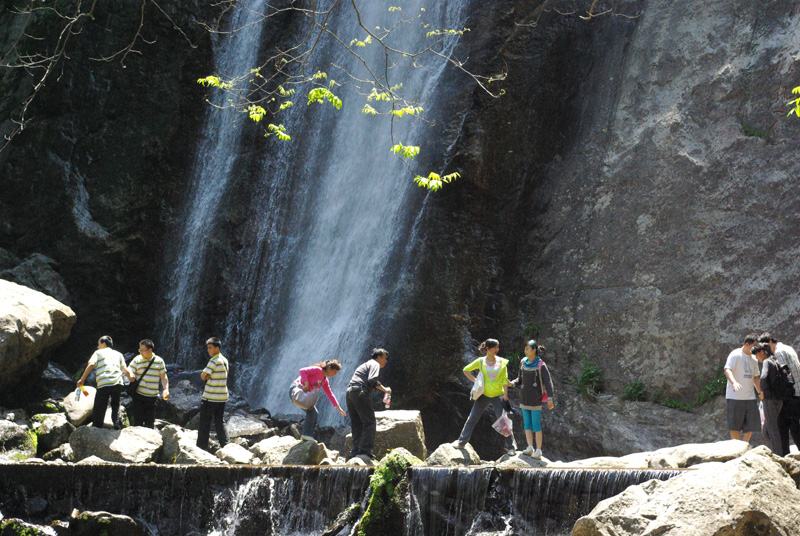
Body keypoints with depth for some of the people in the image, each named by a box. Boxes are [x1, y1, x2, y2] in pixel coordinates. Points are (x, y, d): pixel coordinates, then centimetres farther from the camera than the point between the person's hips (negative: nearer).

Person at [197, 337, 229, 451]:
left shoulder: (214, 361, -16)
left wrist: (206, 376, 3)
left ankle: (202, 446, 3)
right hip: (222, 396, 8)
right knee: (219, 422, 13)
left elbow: (203, 376, -17)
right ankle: (225, 445, 6)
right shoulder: (225, 360, 11)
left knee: (204, 423, 1)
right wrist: (210, 376, 3)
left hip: (210, 397, -8)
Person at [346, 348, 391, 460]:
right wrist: (384, 389, -8)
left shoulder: (366, 364, 32)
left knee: (356, 424, 9)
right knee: (369, 422, -8)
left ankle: (356, 451, 5)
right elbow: (372, 380, -14)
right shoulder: (375, 364, 4)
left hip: (350, 392, 9)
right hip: (360, 393, -9)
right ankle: (366, 450, -16)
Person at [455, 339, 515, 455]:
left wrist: (506, 395, -7)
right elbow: (466, 370, 8)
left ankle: (510, 447, 8)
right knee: (472, 419, 3)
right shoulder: (480, 361, -2)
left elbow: (505, 380, -1)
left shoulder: (502, 362, -2)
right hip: (483, 395, 1)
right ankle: (462, 442, 12)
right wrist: (475, 381, -1)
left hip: (498, 396, 0)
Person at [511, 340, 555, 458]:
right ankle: (530, 448, 14)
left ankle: (538, 450, 4)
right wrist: (512, 383, -7)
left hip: (536, 399, -5)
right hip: (524, 398, 5)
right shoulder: (523, 363, 3)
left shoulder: (541, 365, -13)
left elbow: (548, 382, -14)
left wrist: (550, 399, -23)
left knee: (536, 424, -3)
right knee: (526, 423, 6)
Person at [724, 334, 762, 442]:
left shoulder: (753, 359, 14)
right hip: (735, 396, -7)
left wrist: (761, 393, 22)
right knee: (735, 425, -2)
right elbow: (727, 370, -22)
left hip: (749, 397, 7)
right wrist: (734, 382, -40)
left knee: (752, 424, 4)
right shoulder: (735, 355, -9)